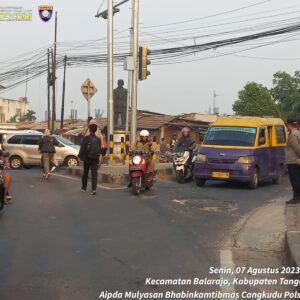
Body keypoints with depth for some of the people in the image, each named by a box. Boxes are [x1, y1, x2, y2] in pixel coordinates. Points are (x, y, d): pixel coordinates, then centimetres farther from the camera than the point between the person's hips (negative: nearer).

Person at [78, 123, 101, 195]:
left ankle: (84, 188, 28)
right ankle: (94, 189, -13)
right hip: (95, 159, 2)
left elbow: (82, 148, -11)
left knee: (85, 174, 14)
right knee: (94, 174, -1)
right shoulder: (98, 139, 3)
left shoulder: (86, 138, -9)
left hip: (87, 159, -2)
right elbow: (100, 150, 5)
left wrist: (80, 156, -1)